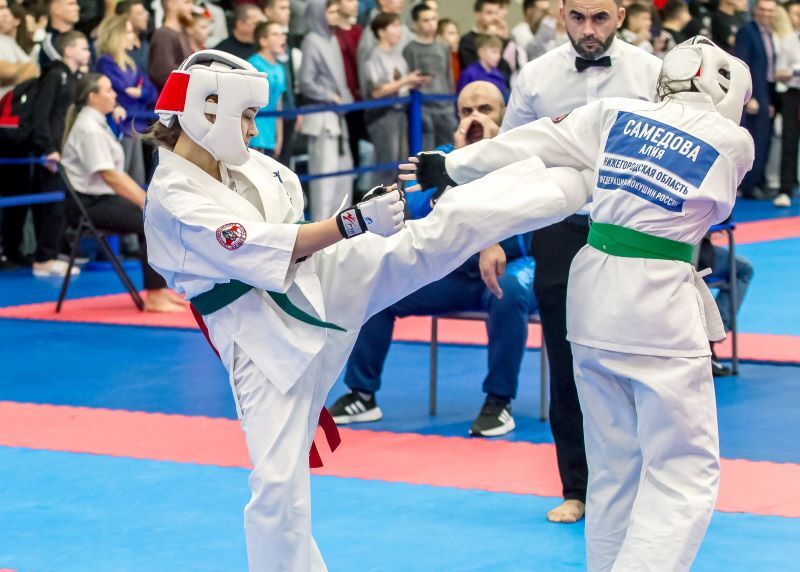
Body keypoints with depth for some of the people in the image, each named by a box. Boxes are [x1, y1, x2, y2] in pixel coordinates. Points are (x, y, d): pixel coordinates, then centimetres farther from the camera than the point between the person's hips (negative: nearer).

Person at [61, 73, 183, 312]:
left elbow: (117, 174, 17)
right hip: (88, 204, -10)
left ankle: (160, 290, 3)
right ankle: (154, 297, -18)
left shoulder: (97, 124, 16)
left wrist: (144, 197, 7)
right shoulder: (89, 129, -15)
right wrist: (143, 201, -17)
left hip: (105, 198, 10)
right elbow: (108, 175, -21)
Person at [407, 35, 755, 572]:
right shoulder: (734, 142, -2)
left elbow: (525, 144, 8)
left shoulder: (612, 114, 5)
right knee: (684, 472, 0)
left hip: (594, 300, 6)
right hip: (660, 309, -5)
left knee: (613, 464, 18)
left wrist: (450, 166, 19)